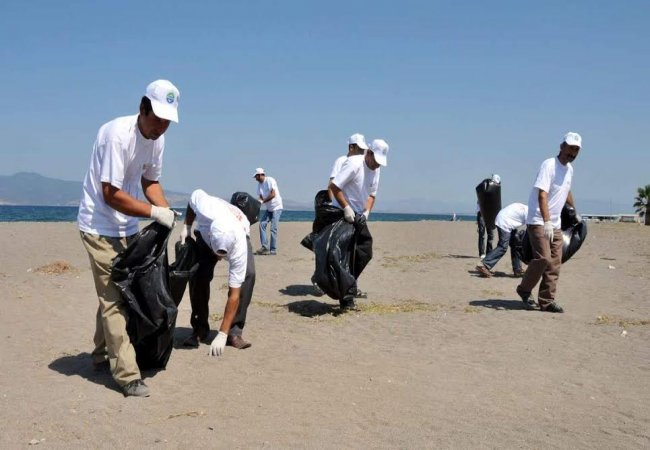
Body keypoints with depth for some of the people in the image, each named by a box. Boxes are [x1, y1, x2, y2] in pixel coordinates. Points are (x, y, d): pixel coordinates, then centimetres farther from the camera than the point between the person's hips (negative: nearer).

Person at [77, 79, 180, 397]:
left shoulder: (157, 140, -2)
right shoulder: (117, 135, -25)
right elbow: (111, 194, -26)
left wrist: (169, 214, -4)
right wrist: (155, 213, -25)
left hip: (127, 228, 8)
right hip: (100, 228, -8)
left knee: (115, 294, 17)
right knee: (113, 299, -6)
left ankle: (103, 355, 35)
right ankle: (127, 374, -2)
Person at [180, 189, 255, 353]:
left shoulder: (239, 248, -44)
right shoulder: (206, 209, -46)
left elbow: (234, 295, -38)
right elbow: (196, 194, -18)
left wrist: (222, 335, -38)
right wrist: (187, 227, -16)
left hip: (239, 234, -2)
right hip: (205, 234, 2)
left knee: (248, 273, -27)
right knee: (198, 274, -21)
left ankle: (234, 332, -16)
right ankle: (199, 330, -3)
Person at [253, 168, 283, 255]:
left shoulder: (270, 180, -14)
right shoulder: (259, 185, 8)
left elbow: (273, 194, -21)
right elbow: (261, 197, 6)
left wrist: (263, 201, -23)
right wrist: (258, 202, -16)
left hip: (276, 207, -8)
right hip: (268, 208, 8)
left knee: (273, 228, -10)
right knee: (262, 224, -4)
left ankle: (273, 250, -4)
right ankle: (265, 247, 0)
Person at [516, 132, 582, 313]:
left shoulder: (569, 169, 13)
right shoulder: (549, 165, -13)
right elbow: (542, 195, -23)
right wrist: (546, 222, -33)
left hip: (555, 224, 8)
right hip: (539, 222, -8)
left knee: (555, 263, 4)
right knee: (543, 258, -18)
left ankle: (547, 300, 10)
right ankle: (524, 290, 2)